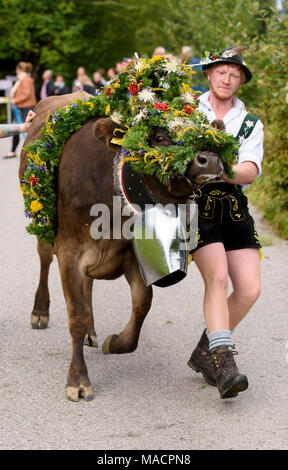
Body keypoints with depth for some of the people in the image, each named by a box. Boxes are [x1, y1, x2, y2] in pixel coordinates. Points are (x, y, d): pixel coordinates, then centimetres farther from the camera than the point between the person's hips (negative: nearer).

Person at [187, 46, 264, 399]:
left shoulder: (251, 124, 14)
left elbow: (250, 171, -3)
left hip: (234, 210, 4)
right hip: (196, 203, -3)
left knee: (249, 289, -6)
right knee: (217, 276, -23)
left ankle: (204, 353, 13)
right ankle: (223, 362, -24)